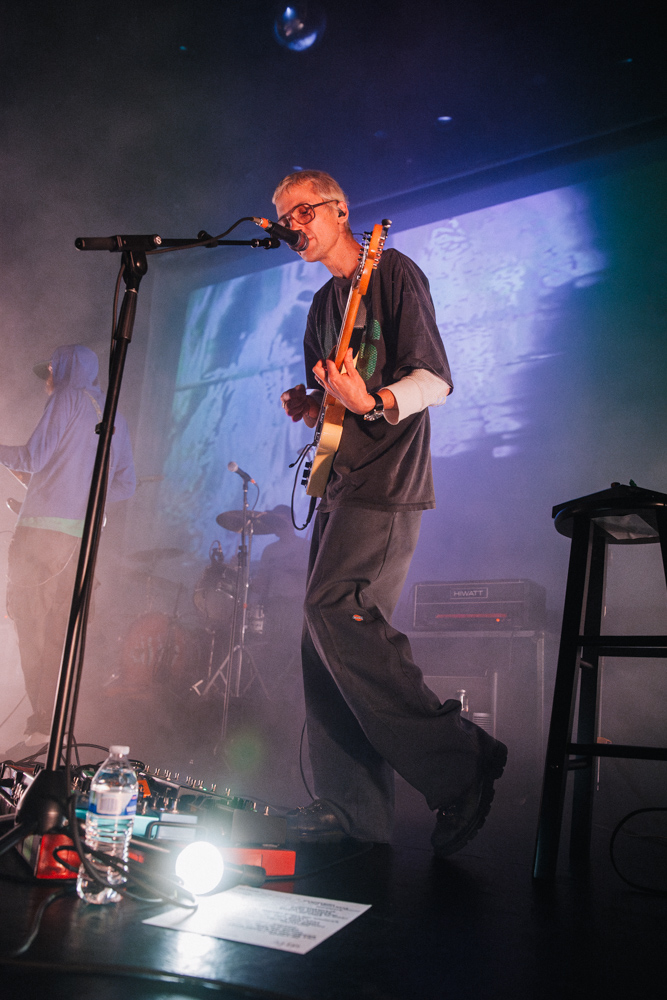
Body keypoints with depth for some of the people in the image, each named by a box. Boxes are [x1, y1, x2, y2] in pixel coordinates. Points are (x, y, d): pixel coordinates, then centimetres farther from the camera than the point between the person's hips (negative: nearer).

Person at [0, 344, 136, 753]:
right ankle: (54, 729, 9)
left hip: (44, 529, -6)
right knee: (59, 635, 9)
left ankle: (42, 725, -5)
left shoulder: (69, 397, 1)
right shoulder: (116, 418, 20)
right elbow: (126, 485, 17)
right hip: (84, 539, 7)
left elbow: (33, 458, -8)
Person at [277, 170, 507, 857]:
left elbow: (435, 380, -11)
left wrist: (374, 403, -29)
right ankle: (352, 807, 10)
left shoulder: (394, 272, -2)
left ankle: (457, 763, -10)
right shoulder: (324, 303, 23)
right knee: (324, 644, 3)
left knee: (333, 611, -21)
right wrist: (308, 403, 8)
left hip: (385, 481, -9)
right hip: (340, 484, 9)